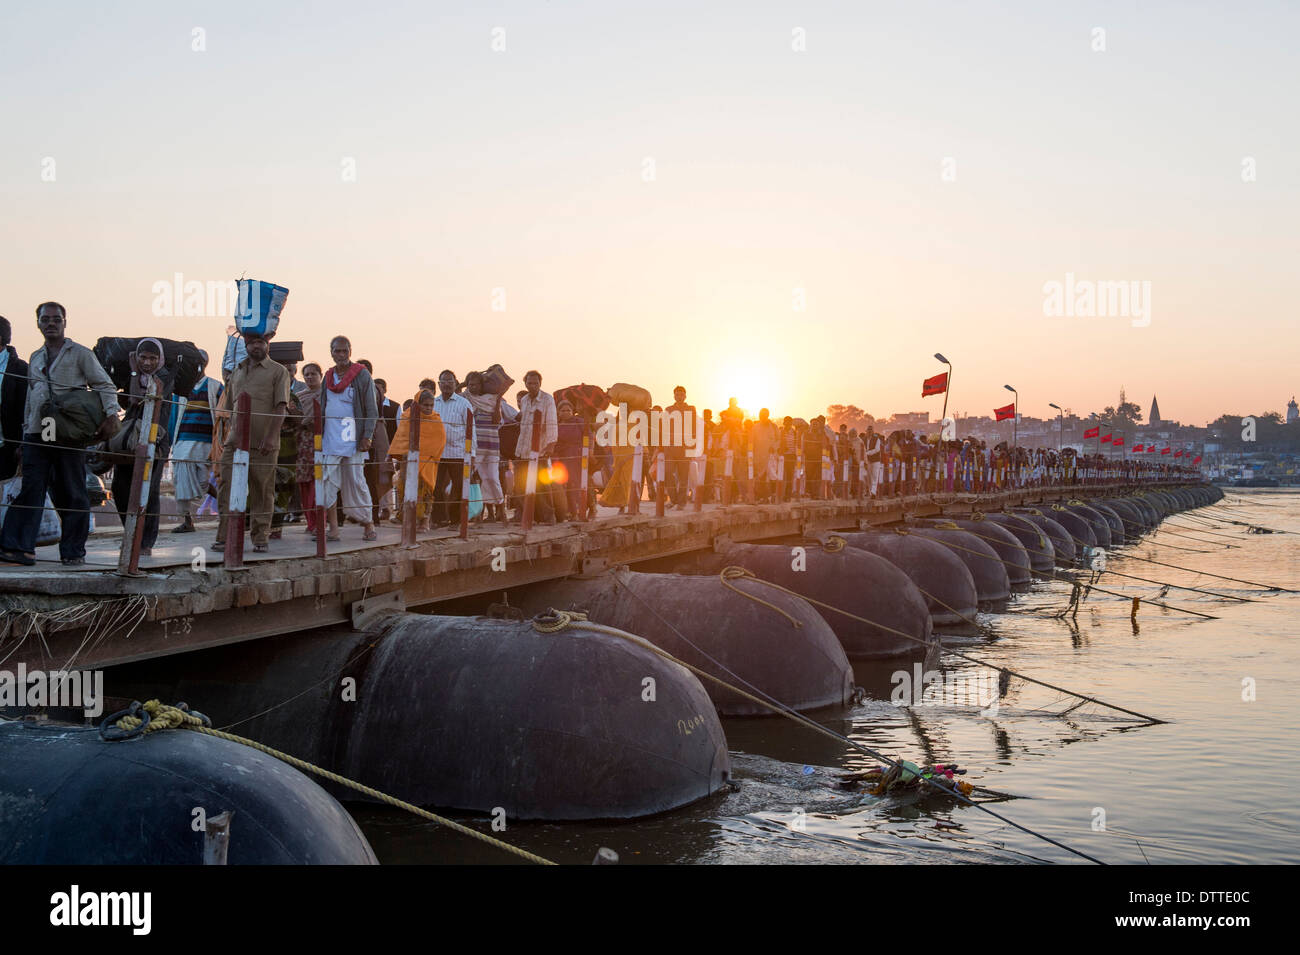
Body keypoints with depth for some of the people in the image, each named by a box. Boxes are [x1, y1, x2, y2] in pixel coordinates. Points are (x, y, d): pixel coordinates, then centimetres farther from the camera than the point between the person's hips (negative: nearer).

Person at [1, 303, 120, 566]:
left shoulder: (81, 354, 4)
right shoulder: (35, 358, 19)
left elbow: (105, 385, 0)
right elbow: (30, 397, 24)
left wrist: (111, 415, -14)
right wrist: (26, 430, 19)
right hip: (37, 434, 4)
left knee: (72, 493, 0)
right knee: (31, 489, -3)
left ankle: (74, 551, 6)